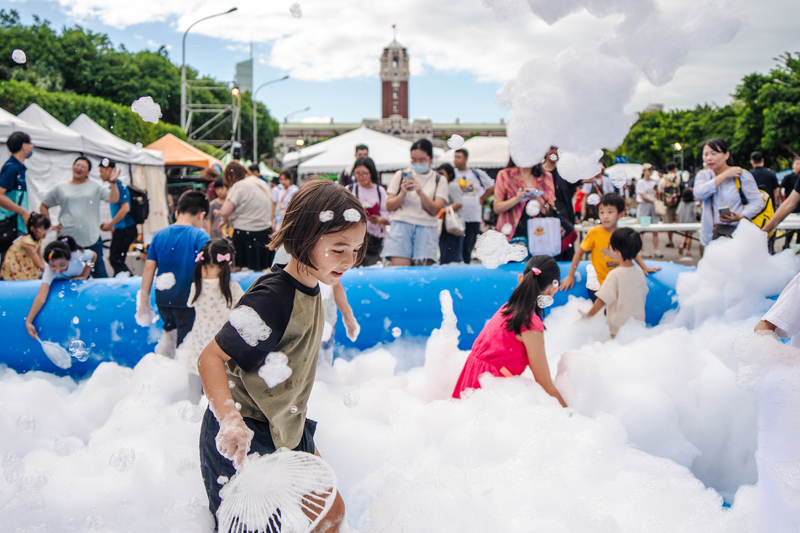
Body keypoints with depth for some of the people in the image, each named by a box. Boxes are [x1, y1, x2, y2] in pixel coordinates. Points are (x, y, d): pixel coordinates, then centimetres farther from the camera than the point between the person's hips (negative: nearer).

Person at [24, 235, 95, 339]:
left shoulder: (77, 255, -43)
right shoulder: (49, 271, -44)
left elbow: (93, 255, -19)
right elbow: (41, 296, -52)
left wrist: (84, 276, -23)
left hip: (79, 278, 0)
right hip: (60, 281, 0)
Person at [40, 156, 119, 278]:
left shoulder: (95, 187, 9)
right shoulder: (60, 188, 11)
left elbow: (113, 199, -1)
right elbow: (43, 206, 19)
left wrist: (113, 182, -14)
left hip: (91, 237, -1)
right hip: (67, 237, 1)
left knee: (99, 272, -2)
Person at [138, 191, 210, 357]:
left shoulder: (159, 235, 4)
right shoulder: (199, 236, -11)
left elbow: (148, 269, 4)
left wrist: (144, 300, 11)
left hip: (163, 300, 5)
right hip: (188, 302, -5)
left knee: (170, 331, 27)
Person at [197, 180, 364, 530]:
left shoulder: (310, 287, -1)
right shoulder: (272, 299, -28)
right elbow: (211, 358, -29)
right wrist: (231, 420, -42)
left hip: (286, 428, 9)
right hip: (242, 440, -8)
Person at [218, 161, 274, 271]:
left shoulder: (238, 186, -12)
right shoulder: (263, 184, 12)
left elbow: (224, 212, -18)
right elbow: (272, 208, 25)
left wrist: (225, 221, 1)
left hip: (245, 235, -7)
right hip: (265, 233, 7)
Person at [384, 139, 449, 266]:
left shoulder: (439, 180, 11)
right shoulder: (400, 175, 13)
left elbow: (435, 210, -1)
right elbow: (389, 206, 9)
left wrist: (420, 191, -14)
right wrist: (402, 193, -8)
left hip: (426, 229, 0)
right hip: (401, 226, 0)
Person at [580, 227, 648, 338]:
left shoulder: (615, 275, -20)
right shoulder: (639, 271, -2)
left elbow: (602, 300, -17)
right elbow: (644, 294, 12)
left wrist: (589, 314, -4)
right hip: (639, 324, 6)